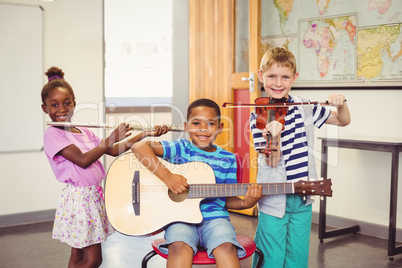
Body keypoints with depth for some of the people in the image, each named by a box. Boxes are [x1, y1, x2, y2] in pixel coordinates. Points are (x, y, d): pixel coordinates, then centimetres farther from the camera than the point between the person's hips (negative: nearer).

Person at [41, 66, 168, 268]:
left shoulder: (83, 132, 12)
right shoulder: (52, 134, -12)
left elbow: (114, 150, 14)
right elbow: (83, 160, -22)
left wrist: (145, 134, 7)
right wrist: (112, 138, -16)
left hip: (95, 196, 7)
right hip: (78, 197, -7)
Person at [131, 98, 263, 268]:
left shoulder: (228, 159, 10)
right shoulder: (181, 148, 2)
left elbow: (227, 199, 13)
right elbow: (139, 147, -11)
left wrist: (245, 203, -10)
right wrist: (167, 176, -19)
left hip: (215, 217, 2)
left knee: (226, 247, -30)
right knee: (180, 246, -34)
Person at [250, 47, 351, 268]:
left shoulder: (305, 108, 3)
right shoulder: (258, 115, -8)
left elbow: (343, 121, 14)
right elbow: (271, 162, -15)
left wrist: (341, 104, -8)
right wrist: (274, 136, -35)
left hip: (302, 199, 4)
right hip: (274, 199, -3)